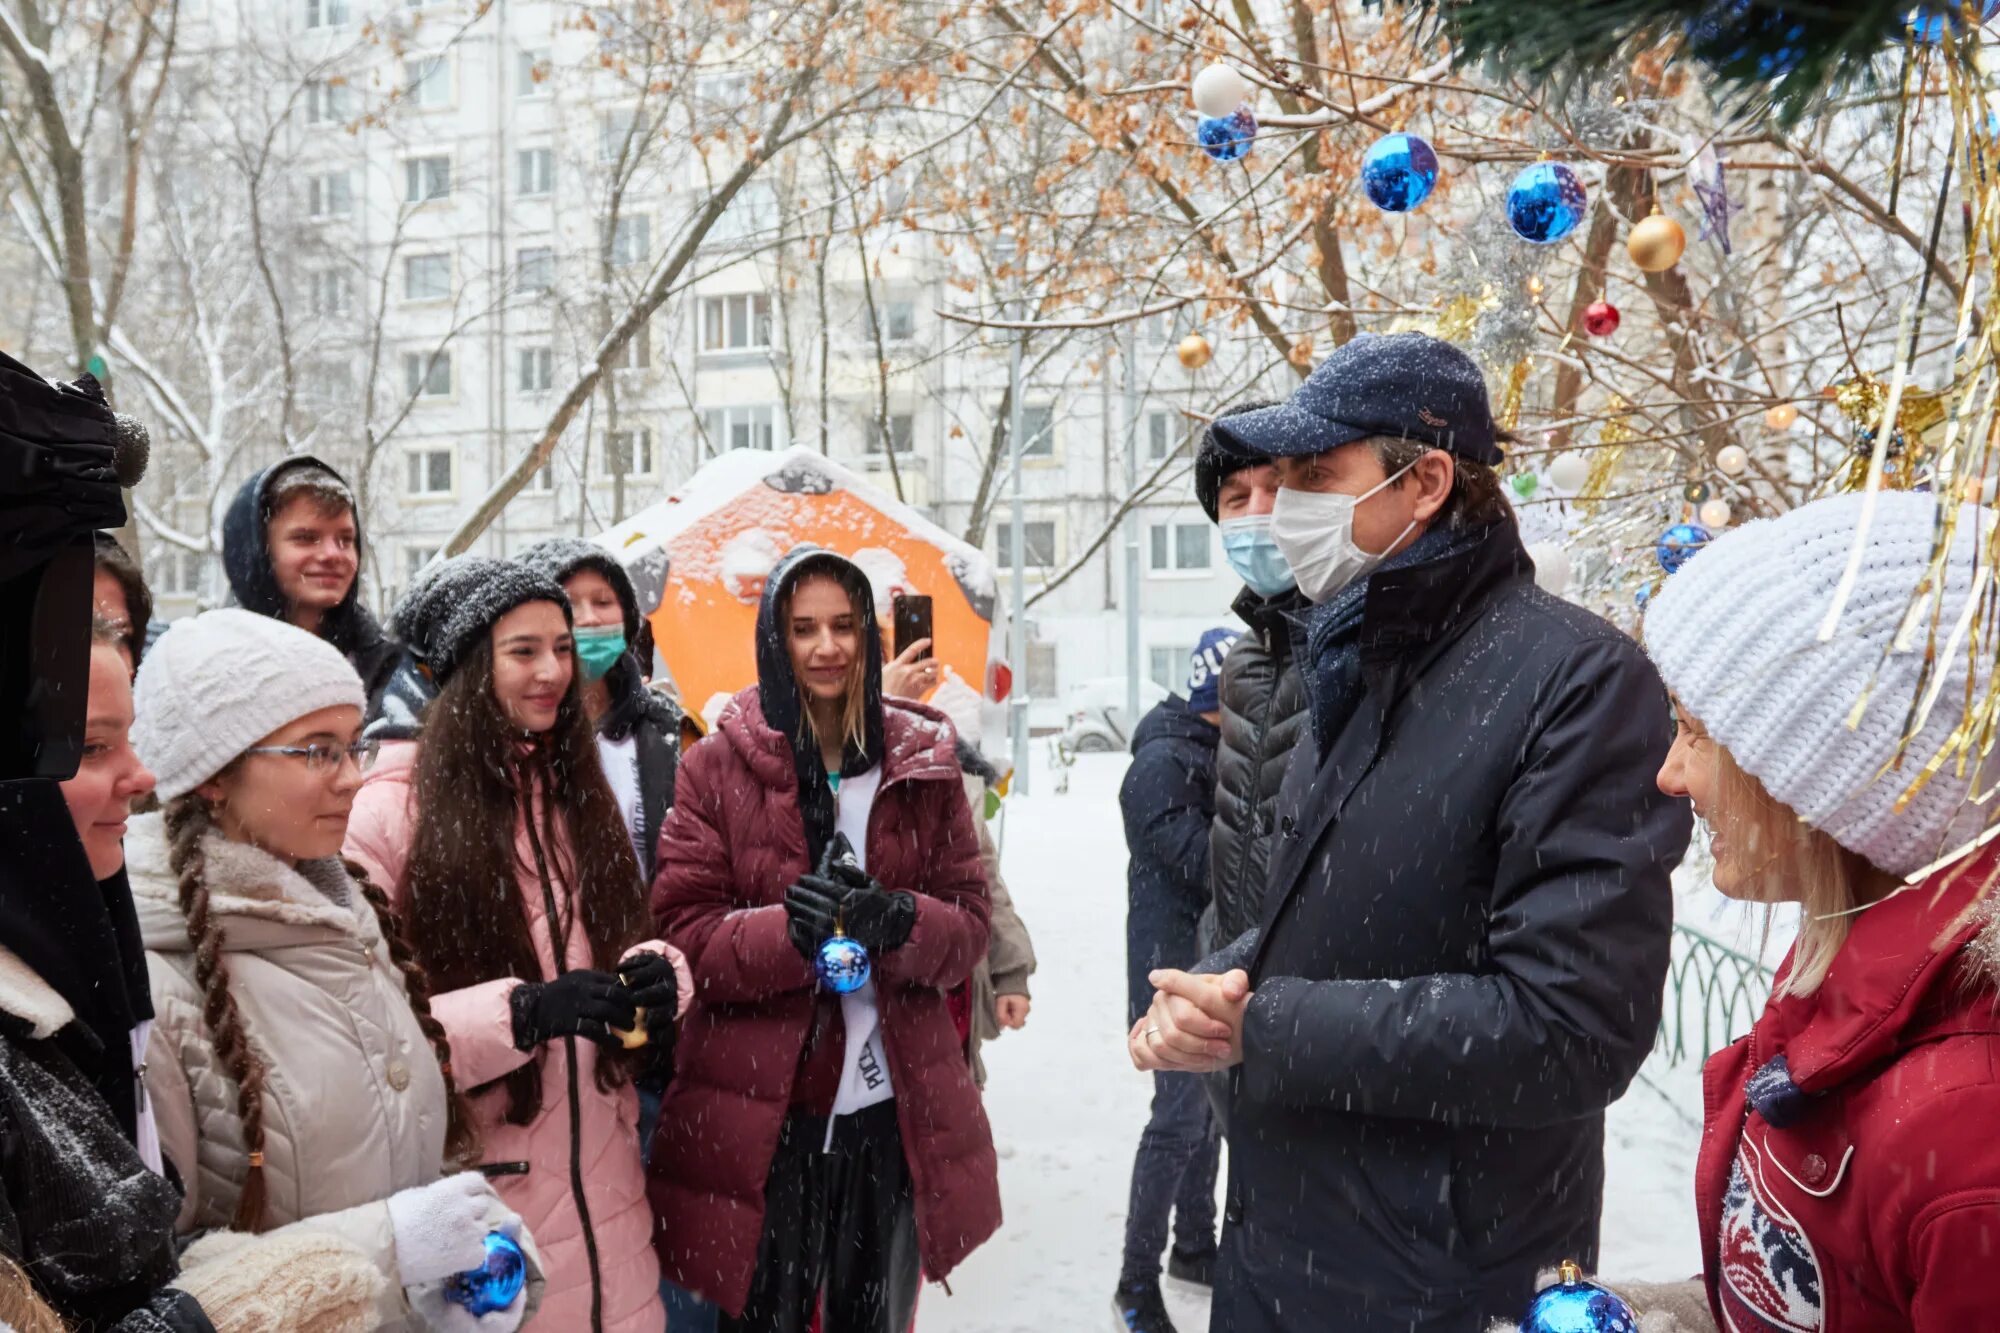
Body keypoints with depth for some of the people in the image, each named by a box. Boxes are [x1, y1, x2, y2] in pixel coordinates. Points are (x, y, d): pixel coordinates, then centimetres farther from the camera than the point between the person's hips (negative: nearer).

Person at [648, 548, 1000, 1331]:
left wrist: (898, 922, -19)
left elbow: (969, 925, 2)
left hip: (895, 1113, 2)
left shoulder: (922, 762, 3)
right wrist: (788, 931, -25)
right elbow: (684, 933, -6)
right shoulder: (717, 767, -3)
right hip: (757, 1118, -2)